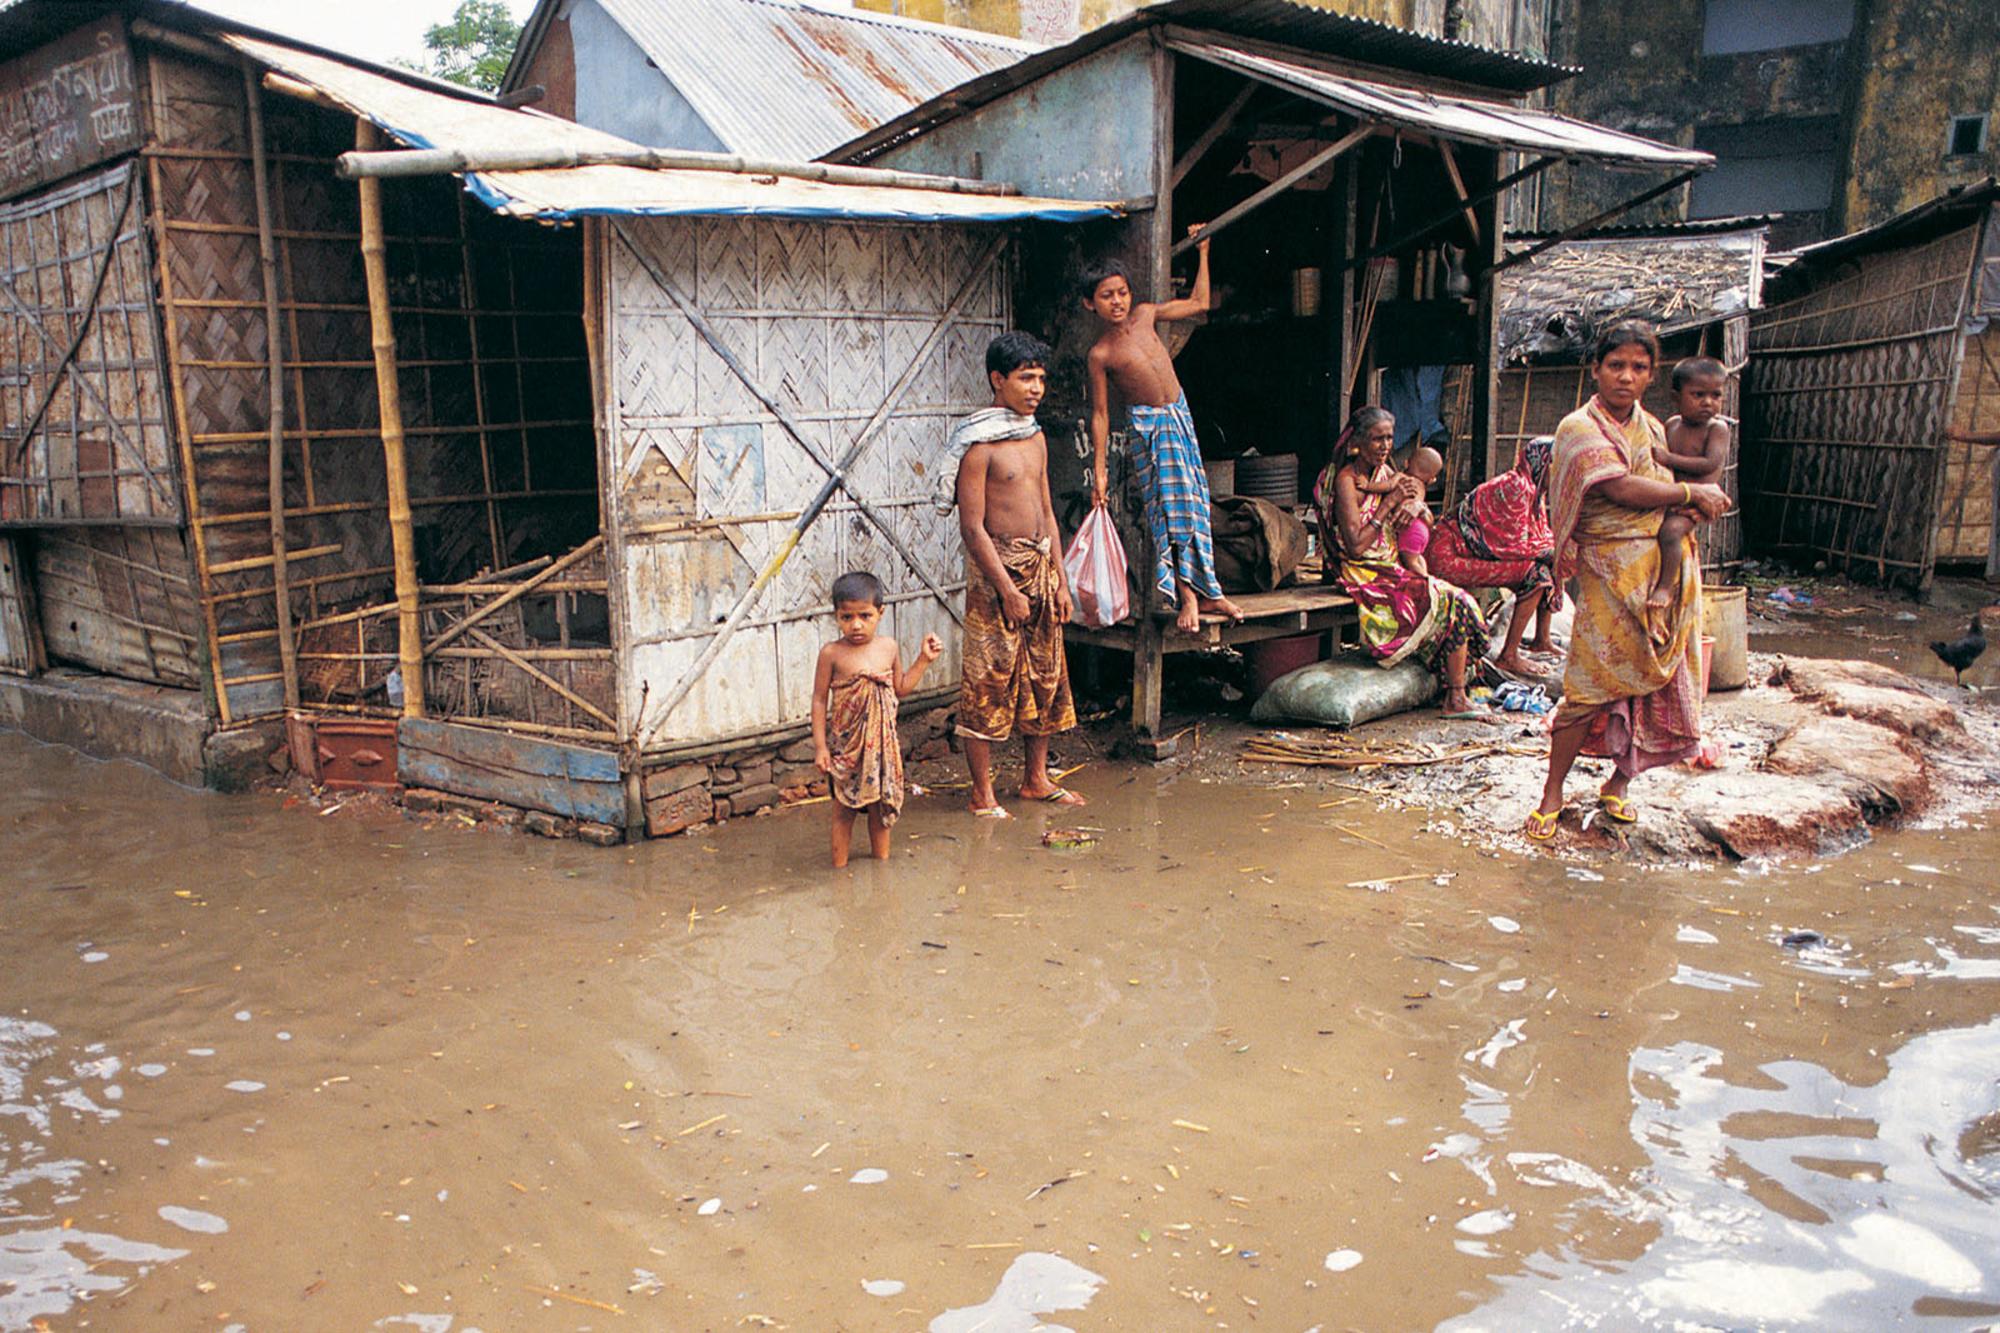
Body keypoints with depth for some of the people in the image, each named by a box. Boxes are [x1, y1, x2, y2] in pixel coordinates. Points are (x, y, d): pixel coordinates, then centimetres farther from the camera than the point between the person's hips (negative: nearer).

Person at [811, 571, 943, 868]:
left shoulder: (889, 648, 0)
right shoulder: (832, 654, -12)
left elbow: (901, 688, 13)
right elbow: (819, 700, -8)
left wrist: (924, 659, 7)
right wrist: (820, 745, -10)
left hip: (882, 742, 4)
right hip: (845, 744, -3)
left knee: (881, 805, 15)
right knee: (844, 809, 6)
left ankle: (881, 858, 32)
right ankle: (839, 866, 19)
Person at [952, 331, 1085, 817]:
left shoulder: (1036, 437, 11)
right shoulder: (980, 445, -13)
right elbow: (972, 527, -16)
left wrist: (1059, 579, 12)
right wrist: (1008, 589, -17)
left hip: (1040, 566, 8)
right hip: (996, 568, -8)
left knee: (1045, 673, 13)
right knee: (988, 679, -2)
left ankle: (1036, 779, 26)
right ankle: (983, 794, 8)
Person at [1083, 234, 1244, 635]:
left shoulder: (1145, 315, 3)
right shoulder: (1100, 354, -11)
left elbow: (1199, 302, 16)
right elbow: (1100, 414, -8)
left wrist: (1202, 252, 16)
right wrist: (1099, 469, -10)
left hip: (1180, 416, 6)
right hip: (1149, 428, -6)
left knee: (1193, 501, 7)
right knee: (1171, 505, -10)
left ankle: (1206, 591, 12)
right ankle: (1188, 595, -6)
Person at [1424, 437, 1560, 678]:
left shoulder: (1534, 490, 12)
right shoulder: (1515, 487, -19)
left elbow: (1542, 536, 15)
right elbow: (1516, 544, -22)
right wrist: (1552, 551, -13)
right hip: (1451, 557, -11)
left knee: (1552, 563, 11)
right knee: (1537, 572, -21)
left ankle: (1541, 640, 21)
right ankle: (1508, 657, -17)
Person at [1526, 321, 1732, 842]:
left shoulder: (1652, 427, 15)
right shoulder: (1579, 428, -6)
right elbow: (1621, 489, -18)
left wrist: (1688, 511, 1)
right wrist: (1692, 493, -9)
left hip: (1667, 571, 6)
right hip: (1611, 574, -6)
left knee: (1655, 683, 5)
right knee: (1592, 687, -8)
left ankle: (1618, 785, 21)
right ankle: (1552, 796, 4)